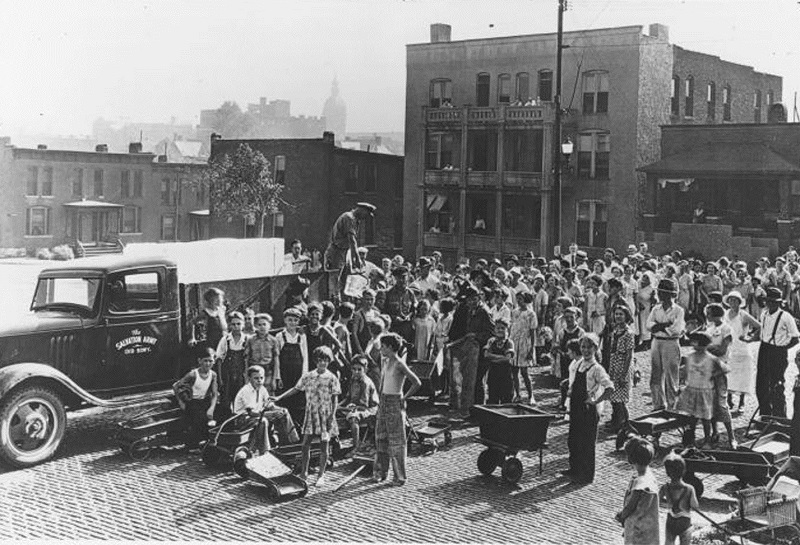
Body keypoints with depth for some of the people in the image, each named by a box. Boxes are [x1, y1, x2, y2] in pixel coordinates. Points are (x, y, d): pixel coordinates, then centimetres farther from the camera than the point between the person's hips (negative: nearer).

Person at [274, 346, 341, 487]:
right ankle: (304, 473, 17)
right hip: (310, 414, 3)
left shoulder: (331, 378, -4)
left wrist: (332, 416, -11)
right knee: (305, 444, 3)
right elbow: (296, 389, 11)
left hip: (325, 415, -3)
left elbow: (335, 398, -4)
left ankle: (321, 475, 11)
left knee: (324, 446, 1)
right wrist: (280, 397, 5)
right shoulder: (308, 376, 5)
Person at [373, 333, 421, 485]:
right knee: (380, 438, 10)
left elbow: (417, 383, -19)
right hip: (383, 402, 8)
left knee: (396, 441, -2)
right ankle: (380, 472, 19)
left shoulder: (399, 364, -16)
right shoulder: (385, 362, 8)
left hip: (395, 404, -8)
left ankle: (400, 477, 5)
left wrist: (404, 398, -13)